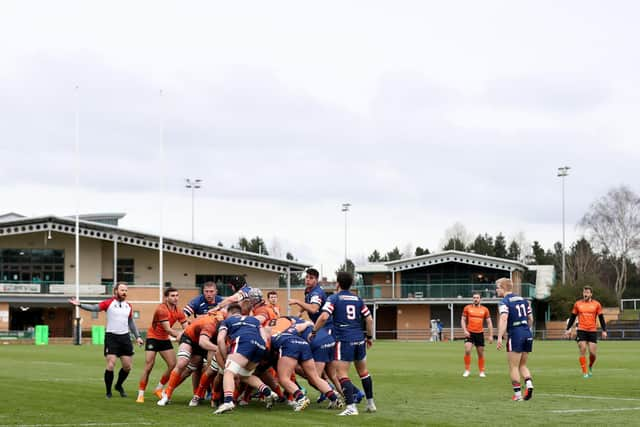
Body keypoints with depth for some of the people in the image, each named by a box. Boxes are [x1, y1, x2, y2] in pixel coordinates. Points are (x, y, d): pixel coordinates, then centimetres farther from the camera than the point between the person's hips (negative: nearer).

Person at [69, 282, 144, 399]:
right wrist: (80, 304, -27)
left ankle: (119, 386, 32)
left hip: (125, 338, 5)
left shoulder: (128, 306, 10)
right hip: (111, 337, -5)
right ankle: (108, 392, 4)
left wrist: (137, 336, 17)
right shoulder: (109, 303, -4)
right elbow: (94, 308, -14)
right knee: (111, 365, -10)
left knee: (128, 366, 6)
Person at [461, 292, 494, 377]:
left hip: (480, 333, 1)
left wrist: (491, 335, 1)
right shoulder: (467, 308, 2)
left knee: (481, 354, 6)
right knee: (467, 350, -17)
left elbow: (489, 323, 7)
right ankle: (467, 370, -5)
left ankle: (482, 372, 18)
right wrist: (465, 331, -10)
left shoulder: (485, 309, 4)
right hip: (470, 333, -1)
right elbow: (463, 320, 6)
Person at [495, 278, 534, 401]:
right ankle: (529, 385, -6)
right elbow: (530, 319, 18)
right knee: (523, 365, 17)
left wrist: (499, 338, -26)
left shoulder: (504, 302, -7)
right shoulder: (523, 300, 15)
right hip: (528, 335, 7)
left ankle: (517, 394, 3)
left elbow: (503, 319, -22)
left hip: (515, 335, -7)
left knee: (514, 367, 4)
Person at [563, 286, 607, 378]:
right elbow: (572, 317, 12)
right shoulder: (578, 304, 6)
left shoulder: (596, 304, 4)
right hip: (581, 330, 0)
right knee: (583, 351, -9)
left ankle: (590, 367, 25)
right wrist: (568, 329, 8)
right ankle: (585, 372, -3)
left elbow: (601, 318, 8)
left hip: (593, 331, 0)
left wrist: (604, 330, 1)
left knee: (592, 352, -4)